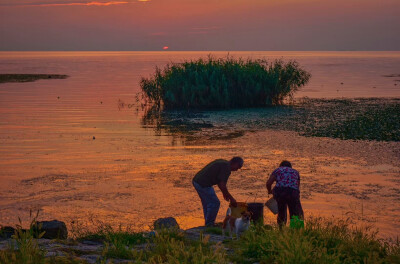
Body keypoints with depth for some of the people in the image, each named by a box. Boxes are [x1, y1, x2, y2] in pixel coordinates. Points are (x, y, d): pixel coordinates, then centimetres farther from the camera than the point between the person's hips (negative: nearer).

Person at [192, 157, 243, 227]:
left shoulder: (222, 162, 17)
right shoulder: (227, 168, -13)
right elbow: (222, 186, -17)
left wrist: (224, 193, 35)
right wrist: (231, 198, -6)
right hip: (203, 184, -10)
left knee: (207, 203, 23)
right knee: (215, 203, 1)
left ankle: (208, 223, 33)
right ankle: (209, 224, 10)